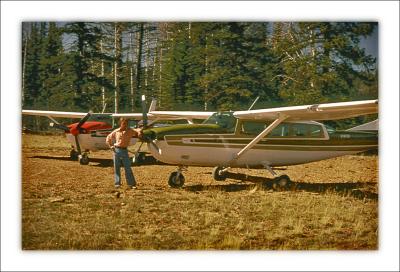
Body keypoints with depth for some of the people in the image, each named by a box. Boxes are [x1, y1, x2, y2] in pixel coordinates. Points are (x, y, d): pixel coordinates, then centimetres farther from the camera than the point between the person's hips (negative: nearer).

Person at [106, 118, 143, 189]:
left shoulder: (129, 131, 3)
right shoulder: (116, 131, 5)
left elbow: (137, 130, -3)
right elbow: (108, 138, 16)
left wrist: (139, 132, -26)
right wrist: (111, 146, 6)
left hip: (124, 150, -1)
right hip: (116, 150, 1)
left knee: (128, 168, -1)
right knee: (116, 168, 4)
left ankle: (131, 184, 1)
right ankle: (117, 183, 11)